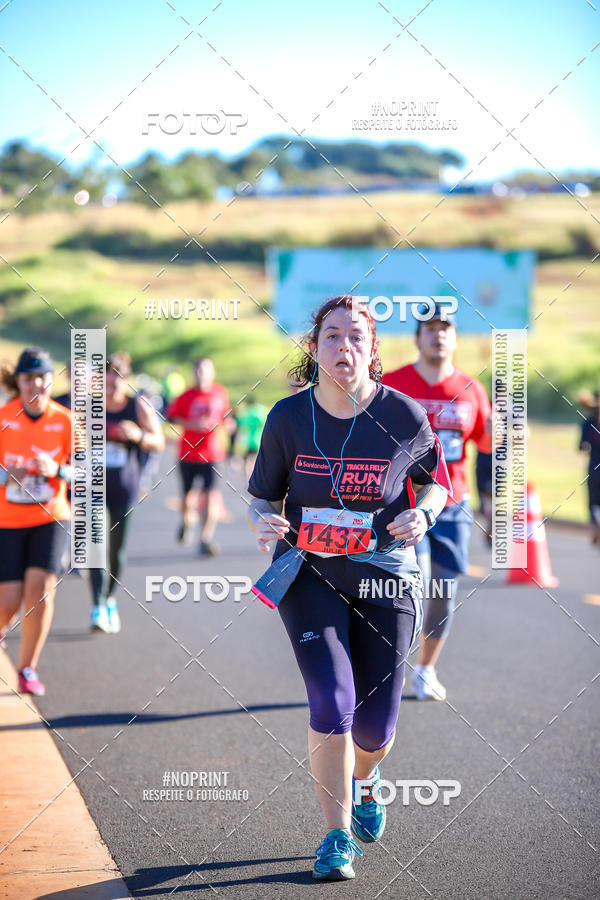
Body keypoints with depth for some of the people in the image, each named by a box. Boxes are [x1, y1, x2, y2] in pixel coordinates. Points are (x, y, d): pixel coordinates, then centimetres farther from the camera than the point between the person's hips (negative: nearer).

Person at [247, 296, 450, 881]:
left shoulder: (403, 417, -7)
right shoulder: (287, 417, -5)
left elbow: (434, 483, 10)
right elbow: (262, 497, 7)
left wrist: (422, 514, -12)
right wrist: (263, 522, -15)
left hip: (383, 573, 0)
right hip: (307, 573, 0)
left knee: (375, 726, 1)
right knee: (332, 700, -18)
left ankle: (363, 779, 40)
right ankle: (337, 835, 1)